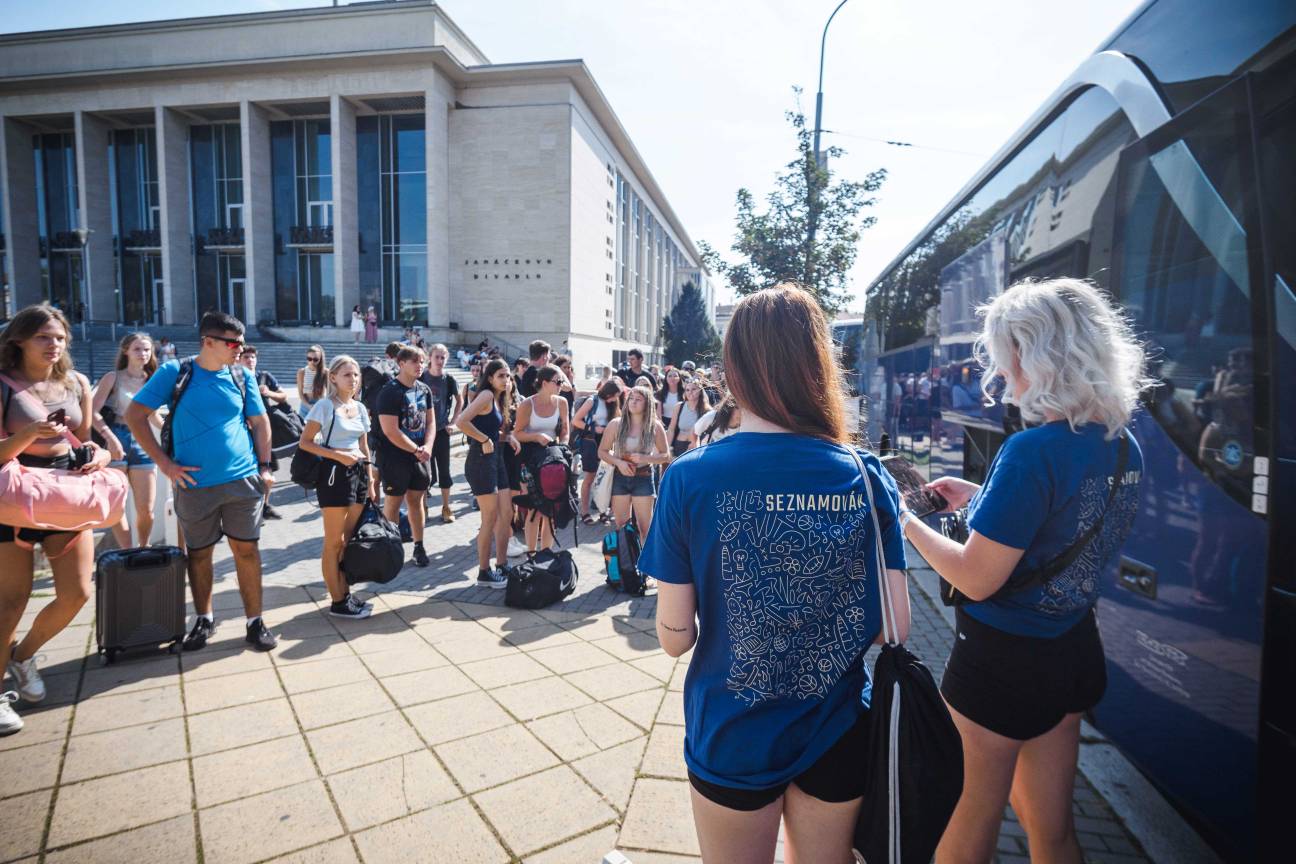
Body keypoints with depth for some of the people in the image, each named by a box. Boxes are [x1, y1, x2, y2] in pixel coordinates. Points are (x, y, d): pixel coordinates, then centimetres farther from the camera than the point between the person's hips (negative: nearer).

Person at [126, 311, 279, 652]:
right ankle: (204, 619, 30)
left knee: (247, 549, 4)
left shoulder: (242, 375, 4)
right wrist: (165, 463, -7)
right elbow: (135, 416, -1)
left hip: (244, 480, 1)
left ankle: (255, 621, 14)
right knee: (199, 553, 12)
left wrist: (264, 466, 1)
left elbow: (260, 422, 9)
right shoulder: (174, 372, -2)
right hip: (195, 484, -1)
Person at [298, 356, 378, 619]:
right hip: (334, 473, -7)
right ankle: (337, 602, 8)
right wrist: (338, 455, -18)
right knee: (334, 542, 1)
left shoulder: (360, 408, 11)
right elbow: (305, 442, -10)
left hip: (358, 473, 7)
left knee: (350, 539, 12)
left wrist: (371, 481, 11)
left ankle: (345, 593, 22)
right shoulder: (325, 406, -8)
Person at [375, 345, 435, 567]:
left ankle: (419, 546, 21)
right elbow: (391, 432, -19)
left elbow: (431, 421, 10)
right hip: (396, 457, -6)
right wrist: (416, 450, -14)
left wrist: (427, 446, -7)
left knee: (416, 500, 12)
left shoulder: (424, 389, 7)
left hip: (420, 456, 6)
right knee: (393, 502, 5)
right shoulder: (390, 391, -14)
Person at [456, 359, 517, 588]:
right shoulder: (486, 394, -13)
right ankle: (484, 573, 10)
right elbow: (461, 421, -25)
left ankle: (501, 566, 22)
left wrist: (508, 437, 1)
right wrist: (484, 440, -17)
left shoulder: (498, 399, 14)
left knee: (507, 514, 11)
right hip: (481, 461, -9)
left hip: (496, 460, 9)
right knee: (490, 519, -2)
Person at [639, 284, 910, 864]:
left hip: (733, 741, -2)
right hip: (837, 736, 2)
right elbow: (895, 627, -8)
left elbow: (675, 637, -14)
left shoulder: (690, 478, -19)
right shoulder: (868, 477, -12)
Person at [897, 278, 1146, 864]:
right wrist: (979, 498, 12)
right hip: (1074, 648, 7)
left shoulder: (1032, 450, -27)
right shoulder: (1124, 447, -1)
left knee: (976, 815, 17)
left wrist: (909, 524, -10)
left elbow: (976, 579, -23)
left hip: (1004, 657, -7)